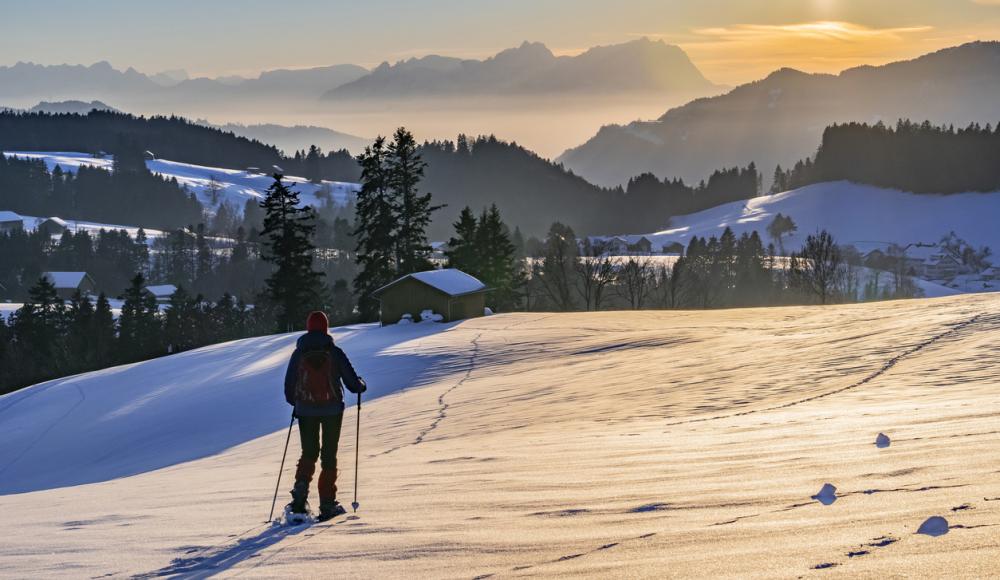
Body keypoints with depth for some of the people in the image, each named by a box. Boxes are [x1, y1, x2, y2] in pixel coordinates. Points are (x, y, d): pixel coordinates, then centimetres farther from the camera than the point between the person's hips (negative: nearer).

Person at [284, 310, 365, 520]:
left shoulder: (299, 353, -2)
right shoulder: (334, 352, -7)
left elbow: (289, 387, 4)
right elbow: (352, 382, -4)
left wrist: (296, 403, 23)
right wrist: (361, 385, 19)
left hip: (306, 410, 2)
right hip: (332, 409, -1)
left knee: (309, 453, 16)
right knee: (329, 455, 7)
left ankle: (301, 485, -11)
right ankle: (327, 503, 5)